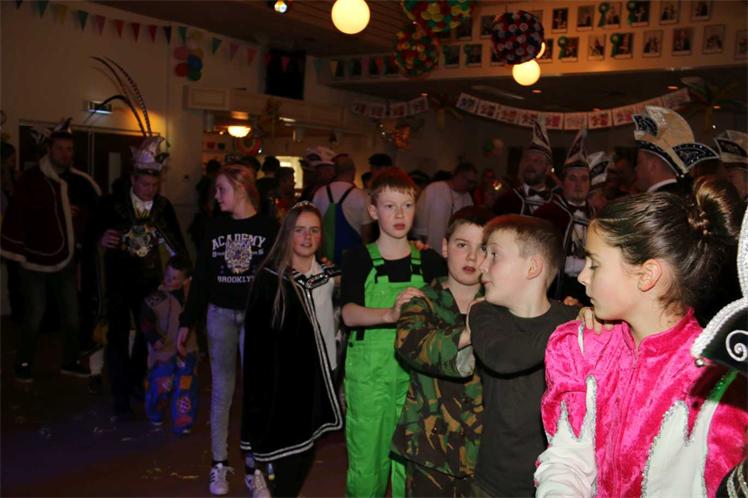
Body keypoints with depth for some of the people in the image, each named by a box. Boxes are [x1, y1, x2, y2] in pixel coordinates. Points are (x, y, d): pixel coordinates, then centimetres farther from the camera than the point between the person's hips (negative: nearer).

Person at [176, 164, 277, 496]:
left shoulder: (269, 228, -3)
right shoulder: (215, 228, 6)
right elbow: (200, 277, 8)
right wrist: (186, 322, 6)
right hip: (220, 314, 3)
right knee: (221, 390, 8)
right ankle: (219, 464, 18)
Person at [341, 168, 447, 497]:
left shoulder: (429, 261, 7)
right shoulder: (358, 259, -1)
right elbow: (349, 314, -15)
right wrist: (391, 314, -33)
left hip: (414, 371, 2)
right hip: (368, 372, -2)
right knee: (366, 459, 4)